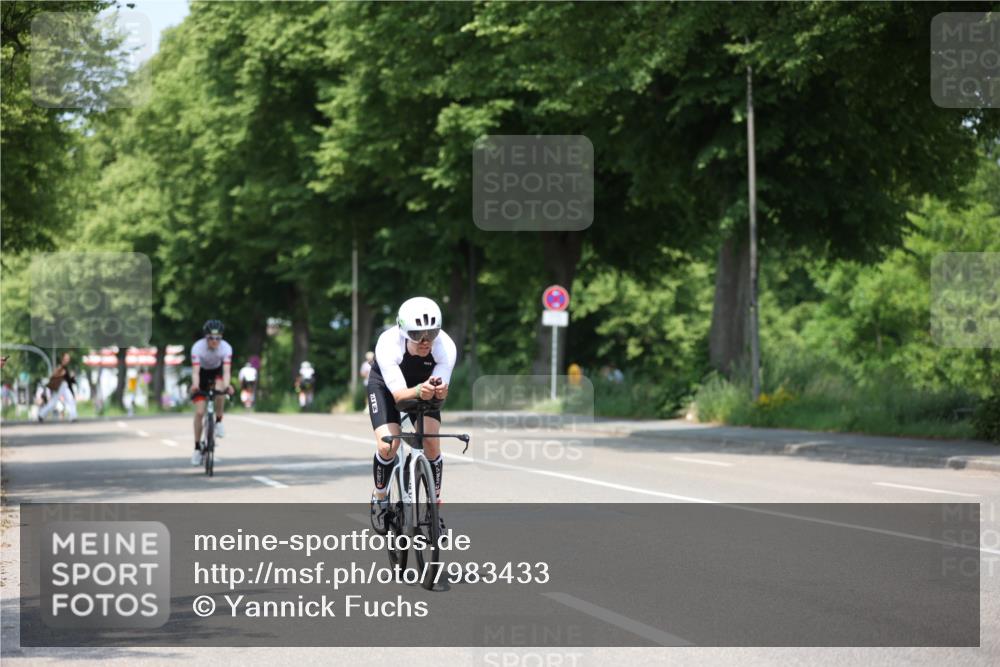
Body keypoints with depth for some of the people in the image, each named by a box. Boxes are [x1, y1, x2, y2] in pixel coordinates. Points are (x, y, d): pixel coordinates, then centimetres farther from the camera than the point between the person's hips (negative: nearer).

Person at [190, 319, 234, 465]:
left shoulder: (226, 348, -28)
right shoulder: (197, 347, -30)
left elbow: (226, 370, -37)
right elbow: (195, 371, -38)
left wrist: (226, 385, -57)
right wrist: (195, 385, -58)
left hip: (217, 372, 1)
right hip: (202, 373, -1)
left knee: (219, 389, -36)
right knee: (199, 412, -9)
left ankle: (219, 421, -12)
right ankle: (197, 448, 3)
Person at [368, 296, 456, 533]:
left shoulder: (446, 346, -33)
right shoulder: (388, 344, -39)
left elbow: (441, 390, -34)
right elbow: (398, 394, -42)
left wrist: (439, 390, -58)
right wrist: (418, 391, -63)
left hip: (423, 387, 2)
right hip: (386, 385, -2)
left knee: (432, 444, -15)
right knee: (387, 446, -19)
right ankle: (380, 496, 9)